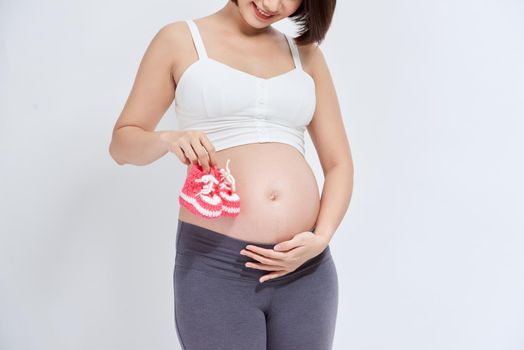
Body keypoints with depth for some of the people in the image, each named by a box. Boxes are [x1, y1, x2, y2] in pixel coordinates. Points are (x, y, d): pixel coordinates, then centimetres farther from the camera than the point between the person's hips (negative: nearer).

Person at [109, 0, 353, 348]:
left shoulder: (306, 53, 12)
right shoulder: (180, 39, 5)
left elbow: (338, 163, 10)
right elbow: (122, 142, 8)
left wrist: (321, 238, -6)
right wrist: (167, 140, -13)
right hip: (215, 266, -2)